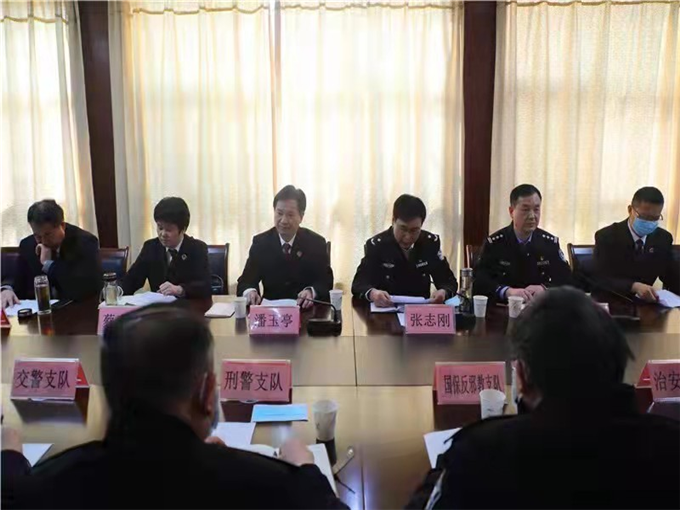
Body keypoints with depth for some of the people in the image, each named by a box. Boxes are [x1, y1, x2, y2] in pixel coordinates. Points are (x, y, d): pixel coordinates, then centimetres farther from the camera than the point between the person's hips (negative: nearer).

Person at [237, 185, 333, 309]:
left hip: (308, 311, 1)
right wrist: (249, 292, -24)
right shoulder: (260, 242, 2)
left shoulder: (316, 243, 0)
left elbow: (326, 282, -2)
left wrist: (311, 292, -25)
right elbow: (246, 281, 0)